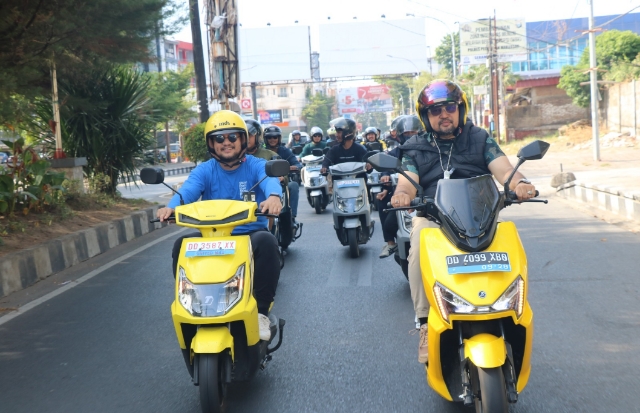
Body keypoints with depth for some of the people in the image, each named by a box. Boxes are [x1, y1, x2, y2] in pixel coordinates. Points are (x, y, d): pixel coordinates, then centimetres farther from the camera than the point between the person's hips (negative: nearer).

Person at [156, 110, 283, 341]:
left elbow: (270, 180, -24)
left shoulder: (256, 166, 0)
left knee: (266, 242, -34)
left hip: (251, 234, -2)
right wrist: (171, 207, -41)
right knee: (182, 245, -24)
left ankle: (261, 311, -21)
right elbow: (188, 189, -16)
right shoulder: (204, 171, 5)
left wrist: (273, 196, -50)